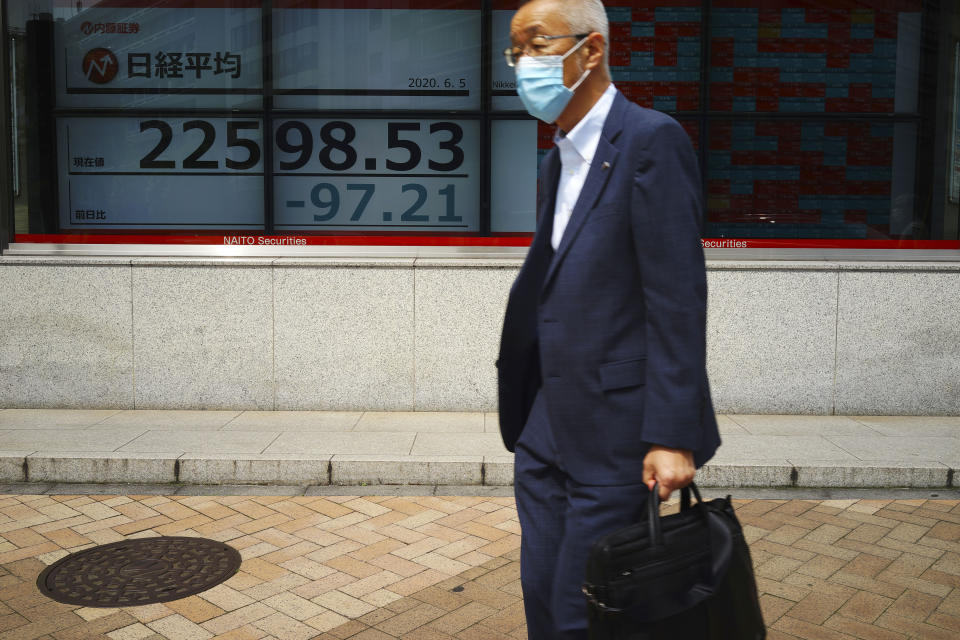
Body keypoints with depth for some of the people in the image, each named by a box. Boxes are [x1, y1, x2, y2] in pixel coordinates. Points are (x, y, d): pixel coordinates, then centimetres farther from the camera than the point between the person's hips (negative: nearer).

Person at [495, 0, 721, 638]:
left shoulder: (652, 141, -12)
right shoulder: (558, 161, 16)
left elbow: (678, 299, -18)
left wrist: (672, 437, -20)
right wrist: (528, 414, 17)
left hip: (616, 436, -8)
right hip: (547, 431, 8)